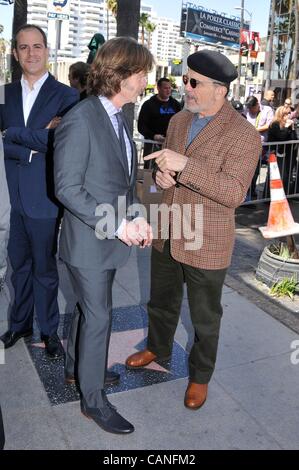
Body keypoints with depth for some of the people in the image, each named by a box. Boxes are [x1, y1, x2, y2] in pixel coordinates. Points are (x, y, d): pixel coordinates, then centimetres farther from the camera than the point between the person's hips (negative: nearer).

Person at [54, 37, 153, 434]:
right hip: (89, 239, -8)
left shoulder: (119, 118, 8)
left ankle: (76, 366, 45)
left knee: (91, 308, 22)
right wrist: (117, 225, -22)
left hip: (112, 235, 8)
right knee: (99, 316, 3)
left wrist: (135, 219, -1)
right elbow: (67, 188, -21)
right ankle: (93, 398, 23)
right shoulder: (79, 122, -20)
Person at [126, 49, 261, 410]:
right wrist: (160, 174, -7)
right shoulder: (178, 120, 5)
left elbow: (235, 192, -27)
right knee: (161, 302, 25)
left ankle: (200, 375, 37)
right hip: (166, 236, 6)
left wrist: (184, 166, -34)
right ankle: (157, 347, 51)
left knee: (205, 318, 14)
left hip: (206, 245, -6)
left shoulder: (243, 135, -17)